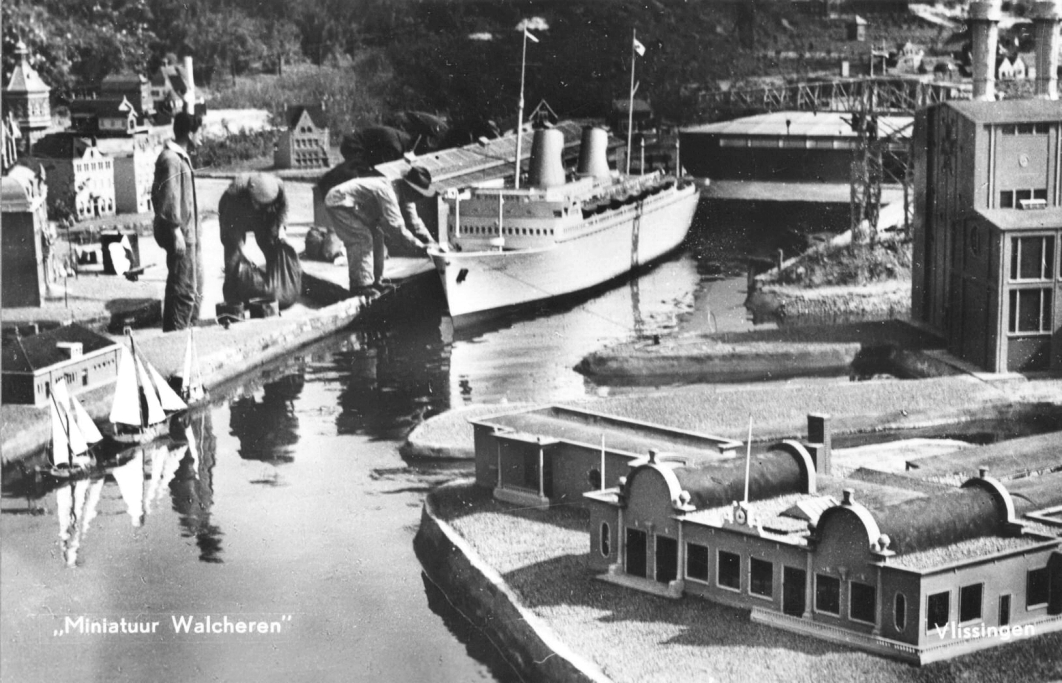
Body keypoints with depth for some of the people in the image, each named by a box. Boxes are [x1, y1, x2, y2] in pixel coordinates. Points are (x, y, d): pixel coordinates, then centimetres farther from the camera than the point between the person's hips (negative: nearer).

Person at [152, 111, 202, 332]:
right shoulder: (171, 160, -16)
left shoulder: (181, 158, 16)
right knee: (184, 291, -7)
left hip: (189, 234, 11)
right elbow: (168, 200, -21)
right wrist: (176, 230, -22)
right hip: (180, 234, -11)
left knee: (195, 290, 17)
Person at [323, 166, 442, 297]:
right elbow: (395, 225, -37)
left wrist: (430, 242, -5)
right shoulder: (388, 193, -32)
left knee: (376, 237, 9)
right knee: (362, 239, -18)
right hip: (338, 202, -11)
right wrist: (417, 245, -34)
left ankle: (375, 282, 14)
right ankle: (361, 286, -16)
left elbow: (413, 221, 5)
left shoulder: (404, 195, -1)